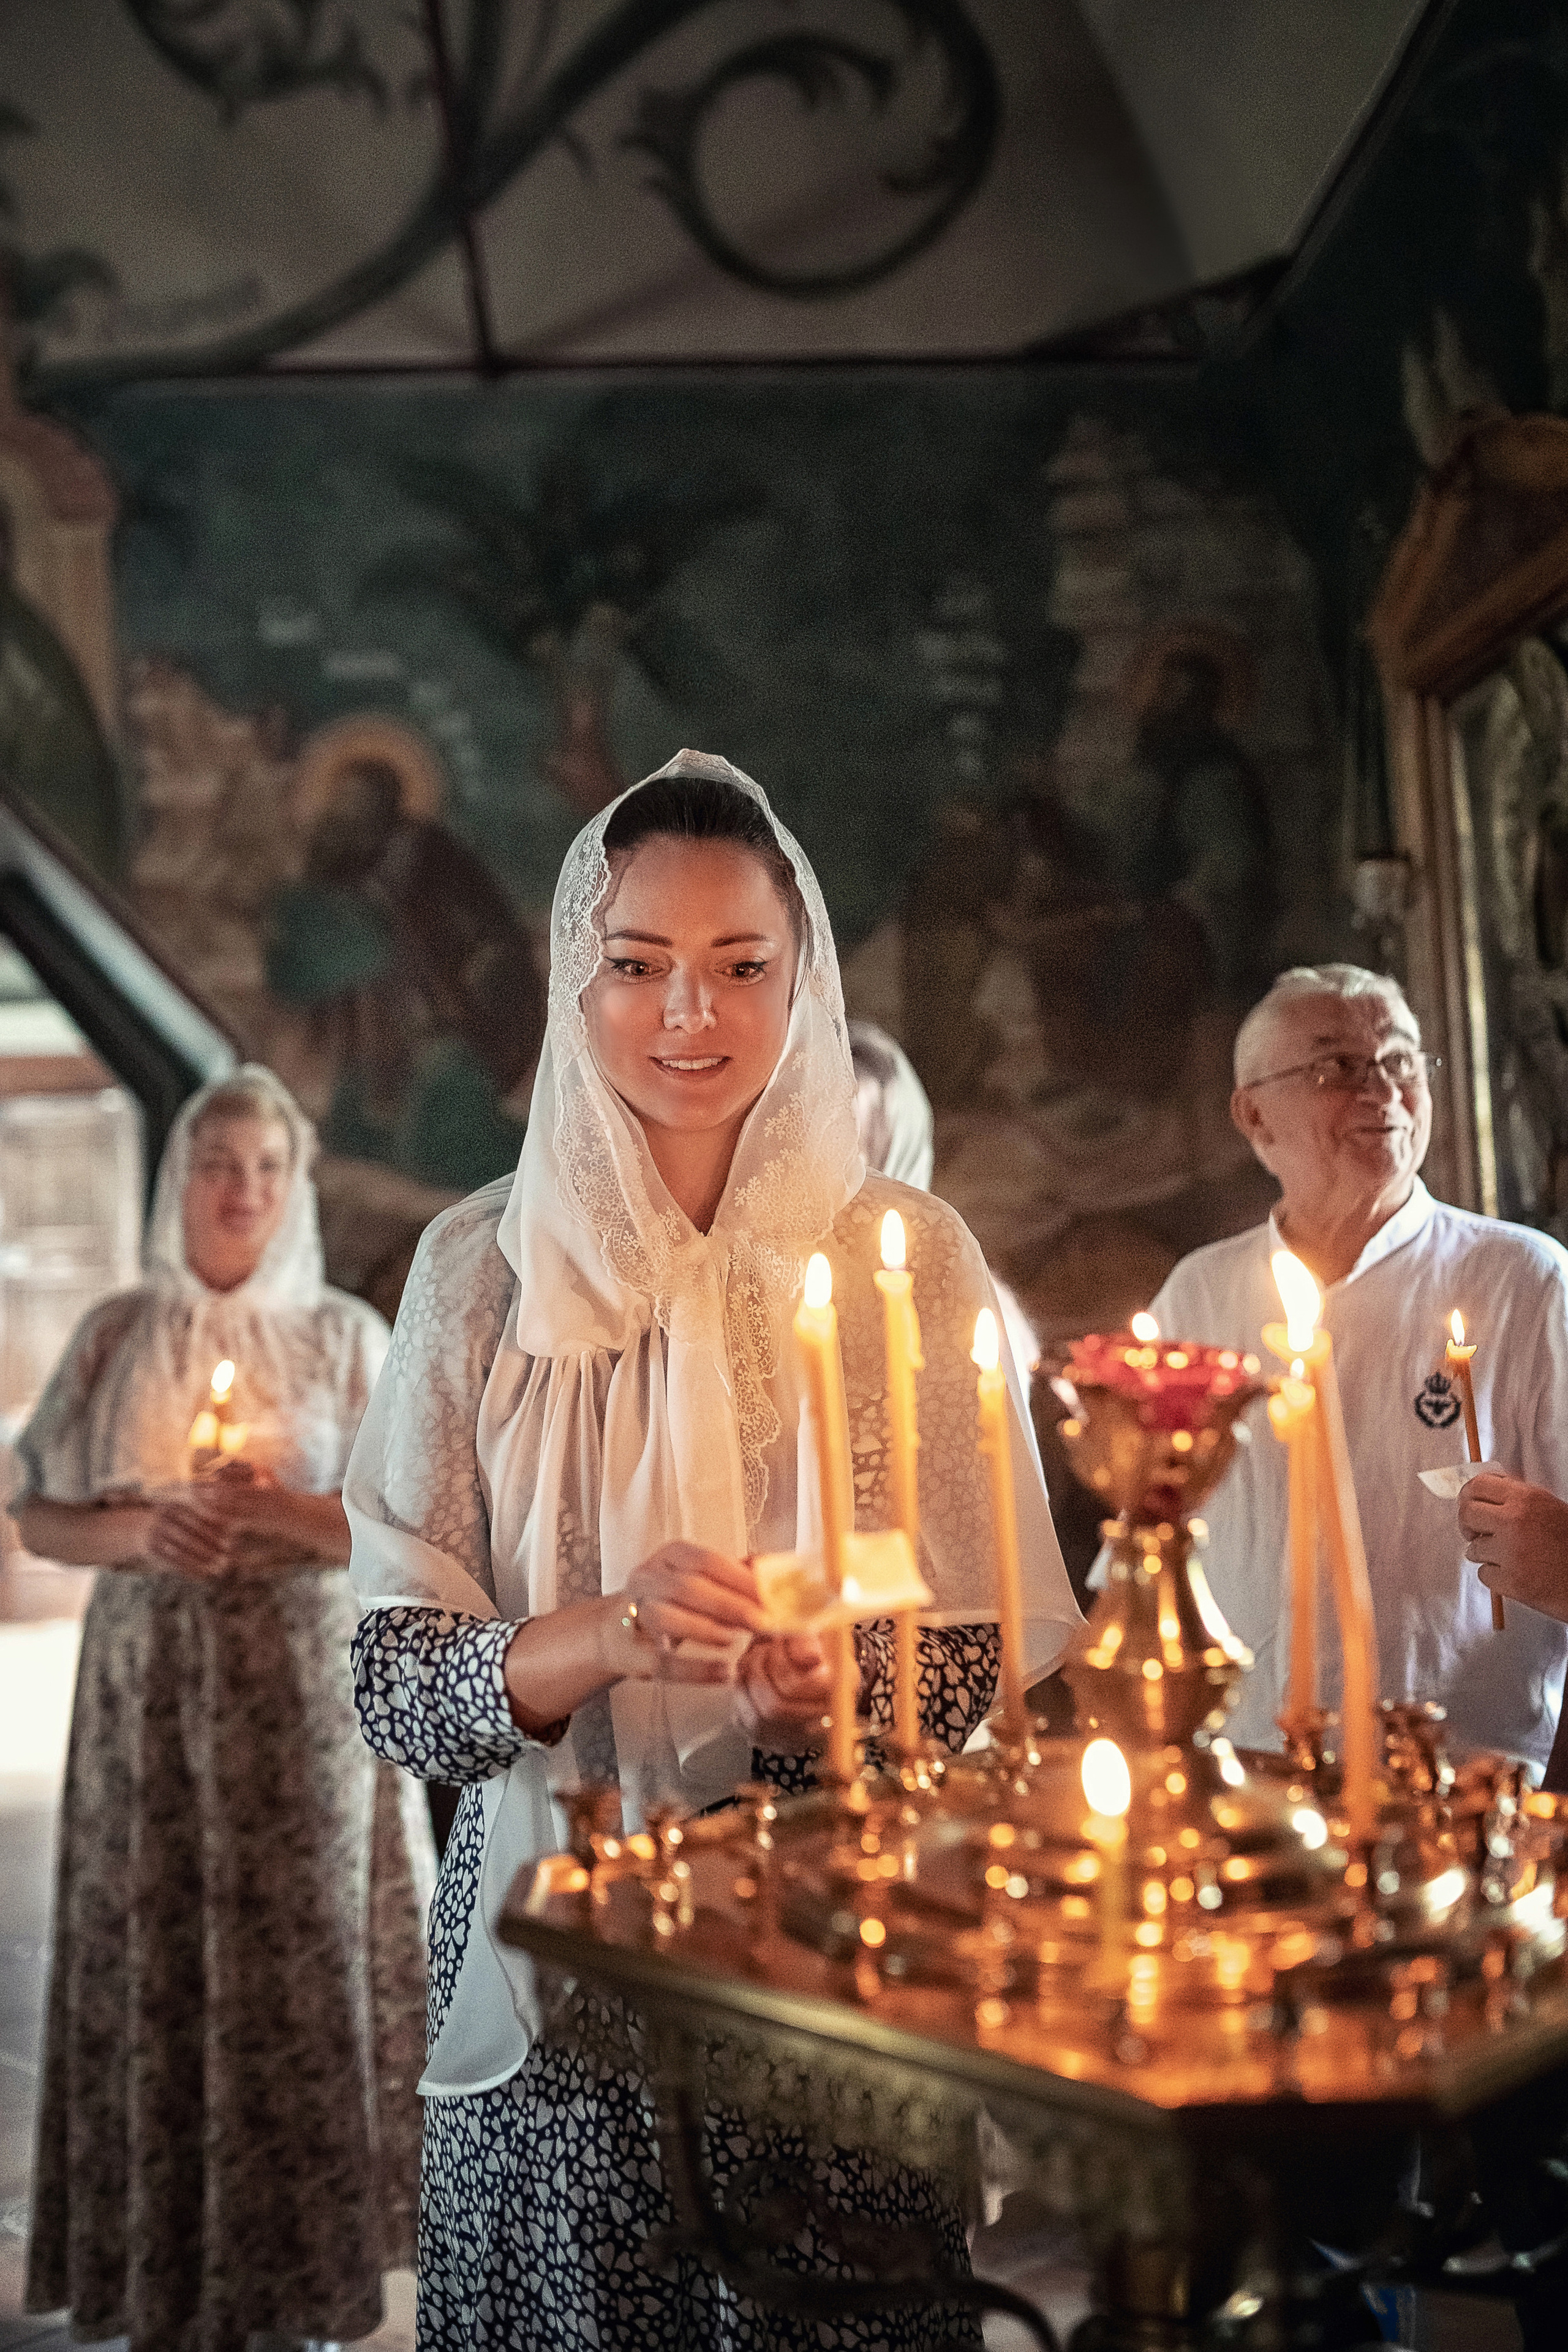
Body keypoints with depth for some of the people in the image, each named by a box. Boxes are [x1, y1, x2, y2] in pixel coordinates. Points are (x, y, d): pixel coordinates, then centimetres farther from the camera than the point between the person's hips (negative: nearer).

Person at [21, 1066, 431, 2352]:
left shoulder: (345, 1336, 1)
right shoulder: (116, 1335, 5)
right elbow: (41, 1519, 7)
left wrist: (284, 1511, -16)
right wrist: (138, 1533, -11)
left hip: (306, 1693, -1)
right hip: (152, 1693, 1)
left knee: (299, 1964, 1)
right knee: (154, 1965, 3)